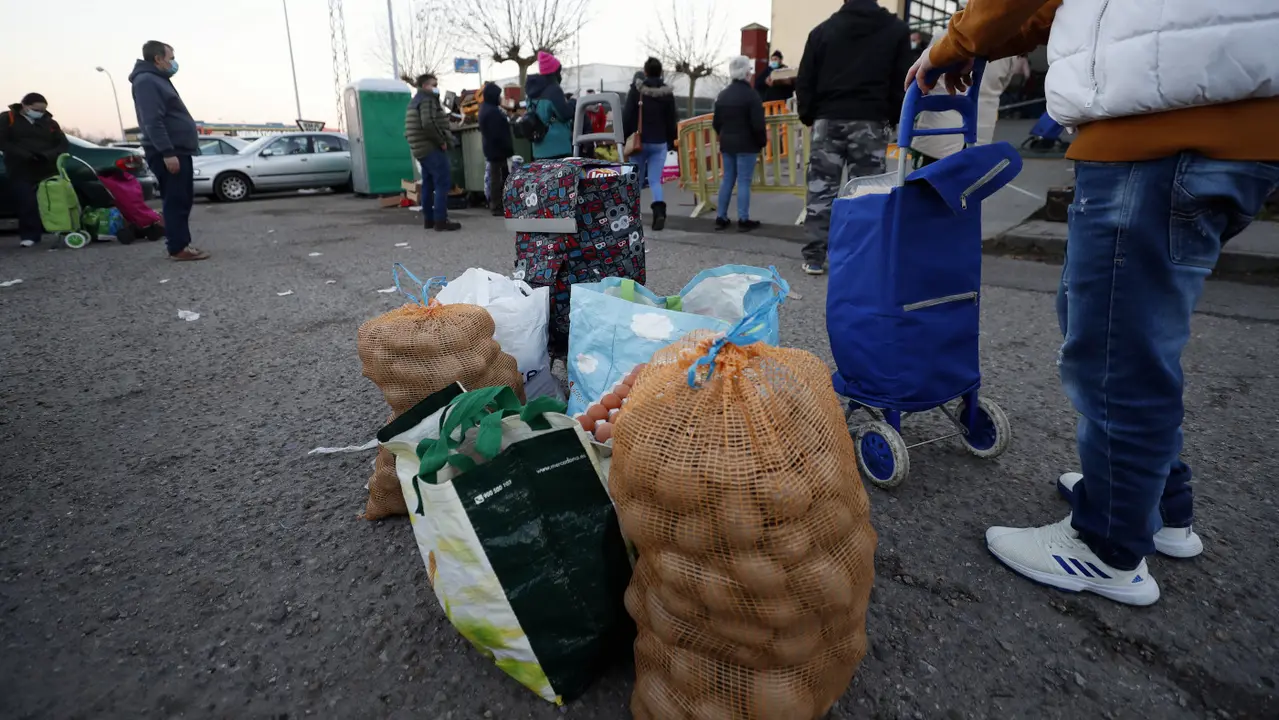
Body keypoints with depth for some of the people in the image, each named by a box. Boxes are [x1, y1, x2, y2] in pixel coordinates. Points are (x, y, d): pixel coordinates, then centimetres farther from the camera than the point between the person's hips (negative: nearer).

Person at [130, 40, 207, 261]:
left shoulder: (158, 80, 23)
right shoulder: (147, 81, -11)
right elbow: (153, 121, -21)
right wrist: (167, 152, -27)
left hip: (177, 150, 10)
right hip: (169, 153, -10)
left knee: (182, 200, 11)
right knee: (176, 200, -11)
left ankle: (182, 244, 16)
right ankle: (178, 248, -10)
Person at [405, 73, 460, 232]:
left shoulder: (415, 101, 21)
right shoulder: (428, 100, -10)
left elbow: (416, 125, 20)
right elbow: (428, 123, -26)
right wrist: (441, 141, -16)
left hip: (421, 148, 10)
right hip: (432, 148, -10)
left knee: (428, 184, 12)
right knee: (442, 183, -11)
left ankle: (428, 219, 16)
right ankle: (440, 221, -15)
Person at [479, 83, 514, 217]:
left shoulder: (486, 109, 15)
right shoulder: (492, 111, -19)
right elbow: (498, 134, -23)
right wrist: (508, 149, -19)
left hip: (492, 148, 10)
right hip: (497, 149, -10)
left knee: (495, 177, 14)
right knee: (498, 177, -7)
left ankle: (496, 204, 20)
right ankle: (497, 206, -4)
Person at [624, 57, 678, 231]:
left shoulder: (636, 89, -6)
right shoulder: (667, 93, 2)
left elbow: (627, 116, -8)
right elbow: (671, 120, 5)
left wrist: (621, 137, -2)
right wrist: (672, 139, 16)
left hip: (640, 141, -2)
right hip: (660, 143, 2)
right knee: (655, 180, 2)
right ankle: (659, 211, -21)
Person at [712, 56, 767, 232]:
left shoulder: (723, 95, 9)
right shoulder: (751, 94, -12)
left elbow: (716, 123, 12)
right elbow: (757, 124, -16)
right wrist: (763, 141, -2)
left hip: (727, 144, 6)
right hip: (746, 145, -6)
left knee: (727, 179, 12)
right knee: (744, 181, -4)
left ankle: (721, 218, 13)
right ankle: (743, 220, -2)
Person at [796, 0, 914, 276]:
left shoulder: (822, 30, 6)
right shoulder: (897, 29, 7)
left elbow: (805, 81, 5)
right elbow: (901, 81, 7)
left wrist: (808, 116, 15)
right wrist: (893, 118, 16)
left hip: (828, 120, 1)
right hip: (871, 122, 0)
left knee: (821, 189, 2)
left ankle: (814, 257, 0)